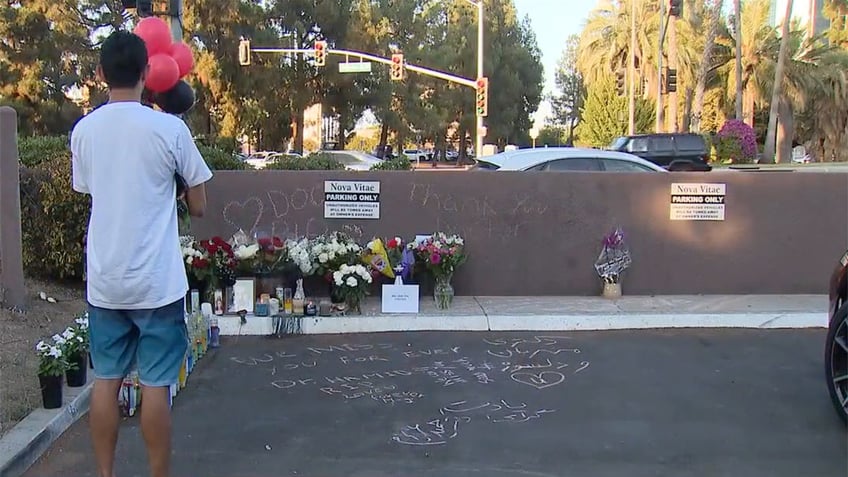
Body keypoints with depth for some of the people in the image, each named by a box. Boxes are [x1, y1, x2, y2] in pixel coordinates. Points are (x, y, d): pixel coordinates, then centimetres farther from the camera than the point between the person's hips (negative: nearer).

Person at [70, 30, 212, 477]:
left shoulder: (83, 130, 2)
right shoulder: (168, 128, -10)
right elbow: (198, 206, -3)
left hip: (104, 280, 4)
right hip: (156, 281, -4)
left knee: (106, 380, 13)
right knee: (156, 384, 4)